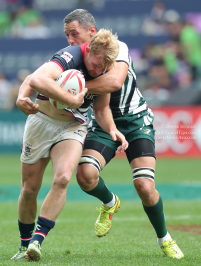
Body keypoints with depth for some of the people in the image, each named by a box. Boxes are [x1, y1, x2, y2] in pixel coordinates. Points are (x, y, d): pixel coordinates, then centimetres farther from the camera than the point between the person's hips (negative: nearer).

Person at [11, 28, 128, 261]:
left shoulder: (106, 71, -7)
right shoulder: (69, 57, -27)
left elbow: (101, 109, 10)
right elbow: (37, 80, -47)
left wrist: (112, 129, -10)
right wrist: (72, 100, -41)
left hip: (73, 127, 3)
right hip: (42, 121, -3)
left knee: (62, 179, -24)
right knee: (29, 189, 3)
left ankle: (37, 241, -23)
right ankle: (25, 245, 24)